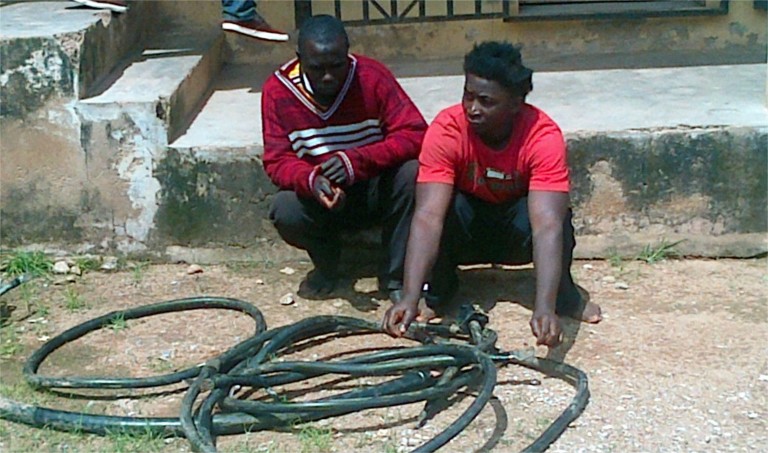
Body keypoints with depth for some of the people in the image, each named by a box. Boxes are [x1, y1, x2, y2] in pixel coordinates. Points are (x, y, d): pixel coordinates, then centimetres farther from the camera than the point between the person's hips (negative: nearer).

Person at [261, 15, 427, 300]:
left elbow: (415, 134, -23)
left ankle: (395, 275, -11)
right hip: (316, 196, 1)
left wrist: (357, 160, -38)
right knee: (285, 213, -31)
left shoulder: (372, 77, -17)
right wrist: (311, 180, -38)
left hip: (376, 191, -1)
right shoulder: (277, 90, -13)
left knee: (412, 173, -31)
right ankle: (327, 263, 6)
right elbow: (277, 161, -14)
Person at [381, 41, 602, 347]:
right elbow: (427, 216, -38)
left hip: (515, 232, 0)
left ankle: (564, 295, -3)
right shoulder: (446, 129, -29)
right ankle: (438, 290, -4)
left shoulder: (544, 136, -31)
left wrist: (544, 308, -54)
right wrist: (410, 298, -50)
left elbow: (547, 224, -41)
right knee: (446, 205, -33)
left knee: (555, 214, -34)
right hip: (465, 231, 1)